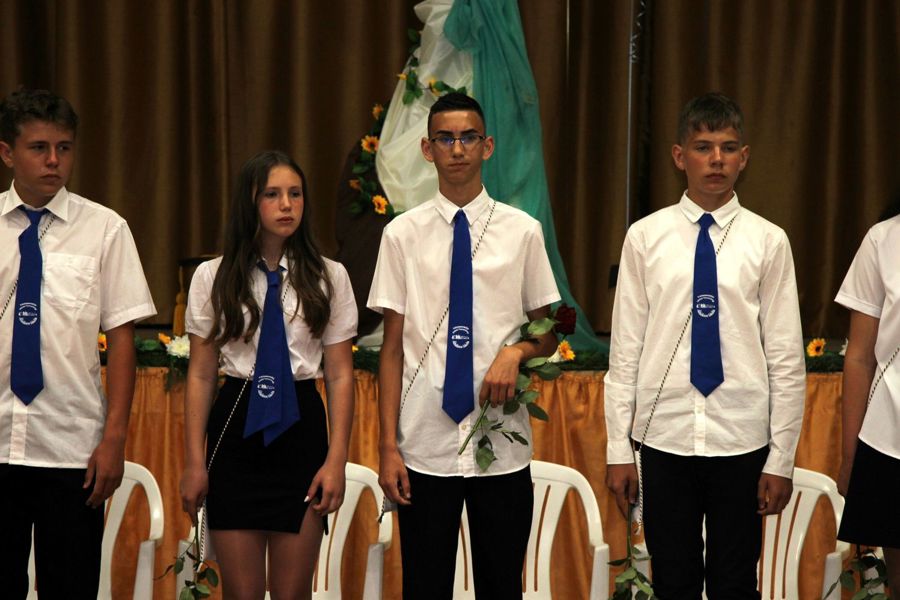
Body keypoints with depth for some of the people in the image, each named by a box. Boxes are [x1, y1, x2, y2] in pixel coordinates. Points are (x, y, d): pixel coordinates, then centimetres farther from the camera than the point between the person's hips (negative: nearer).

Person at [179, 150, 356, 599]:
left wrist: (336, 460, -5)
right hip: (236, 427, 0)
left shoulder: (329, 277, 3)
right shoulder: (213, 277, 3)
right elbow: (200, 376, 3)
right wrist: (194, 462, -1)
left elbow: (340, 376, 2)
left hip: (301, 427, 0)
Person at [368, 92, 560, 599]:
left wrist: (517, 351, -12)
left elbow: (549, 333, 11)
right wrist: (389, 445, -2)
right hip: (425, 445, 0)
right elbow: (393, 347, 3)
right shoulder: (404, 234, 1)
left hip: (502, 442, 0)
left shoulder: (522, 231, 2)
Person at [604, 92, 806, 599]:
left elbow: (786, 359, 0)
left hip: (741, 442, 0)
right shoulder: (646, 237, 0)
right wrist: (619, 448, 0)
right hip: (664, 437, 0)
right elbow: (625, 350, 2)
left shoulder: (768, 241, -1)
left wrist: (782, 459, -1)